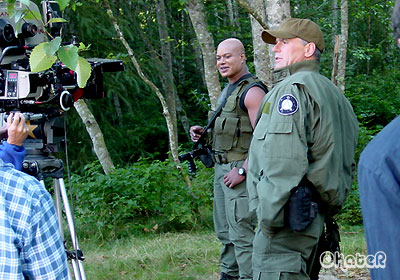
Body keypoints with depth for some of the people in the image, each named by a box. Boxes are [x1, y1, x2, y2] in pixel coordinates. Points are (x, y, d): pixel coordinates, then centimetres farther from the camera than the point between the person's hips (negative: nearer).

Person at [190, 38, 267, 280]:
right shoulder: (228, 90, 18)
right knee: (224, 231, 16)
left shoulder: (252, 91, -13)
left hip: (240, 169, -10)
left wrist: (242, 171, -23)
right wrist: (204, 134, 9)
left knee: (241, 232, -11)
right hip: (222, 168, 10)